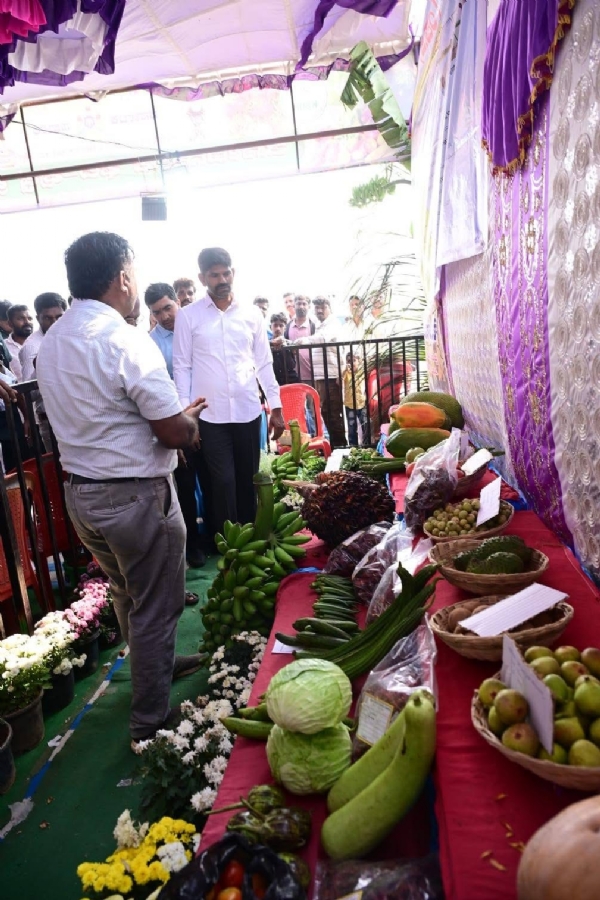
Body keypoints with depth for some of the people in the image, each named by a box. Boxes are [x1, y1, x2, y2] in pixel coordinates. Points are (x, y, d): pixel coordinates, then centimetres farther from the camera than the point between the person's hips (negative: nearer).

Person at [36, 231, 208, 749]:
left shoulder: (51, 342, 5)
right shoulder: (125, 341, -21)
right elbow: (176, 433, -22)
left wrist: (174, 416, 13)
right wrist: (188, 421, 2)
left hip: (80, 490, 8)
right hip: (134, 494, -8)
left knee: (127, 596, 26)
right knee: (155, 607, 9)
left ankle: (155, 665, 48)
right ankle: (150, 724, 23)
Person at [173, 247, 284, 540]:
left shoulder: (251, 314, 6)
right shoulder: (188, 316, 0)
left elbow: (264, 363, 9)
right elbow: (181, 367, 0)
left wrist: (276, 407, 7)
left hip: (248, 411, 2)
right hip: (210, 414, -2)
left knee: (247, 480, 11)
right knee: (223, 482, 1)